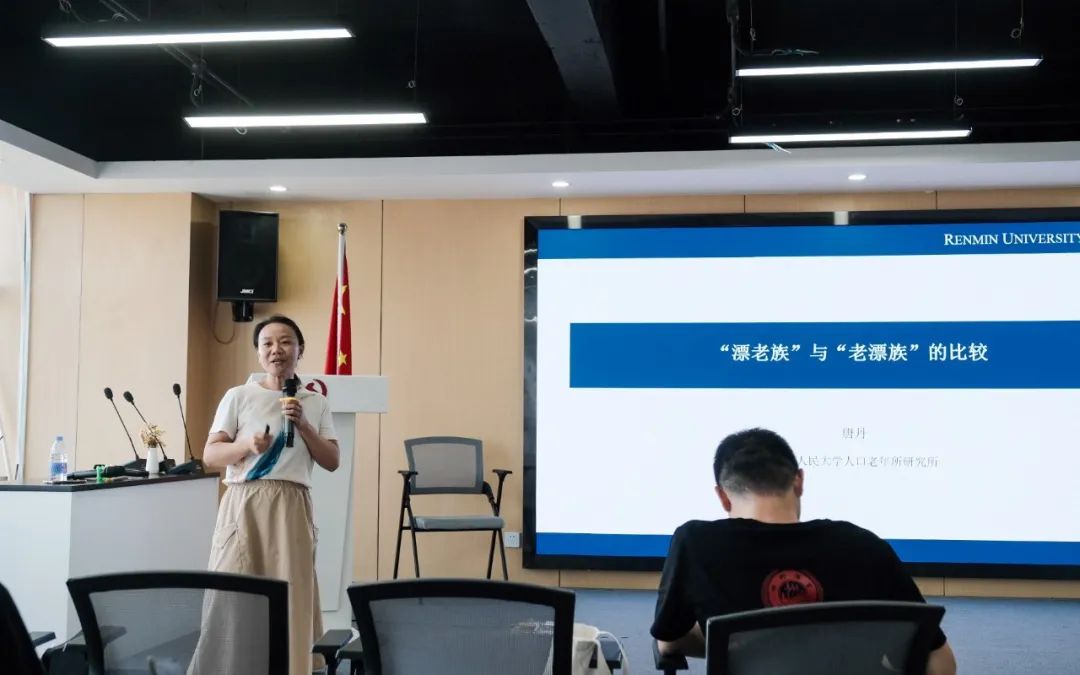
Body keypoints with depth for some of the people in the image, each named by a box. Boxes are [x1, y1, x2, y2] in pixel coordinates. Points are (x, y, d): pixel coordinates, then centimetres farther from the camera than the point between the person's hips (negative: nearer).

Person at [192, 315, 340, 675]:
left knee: (290, 596, -3)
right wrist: (247, 445, -16)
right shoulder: (238, 396, 6)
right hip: (244, 504, -1)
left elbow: (332, 462, 8)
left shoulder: (315, 403, 12)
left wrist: (303, 426, -5)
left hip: (292, 507, 2)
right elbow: (210, 455, 3)